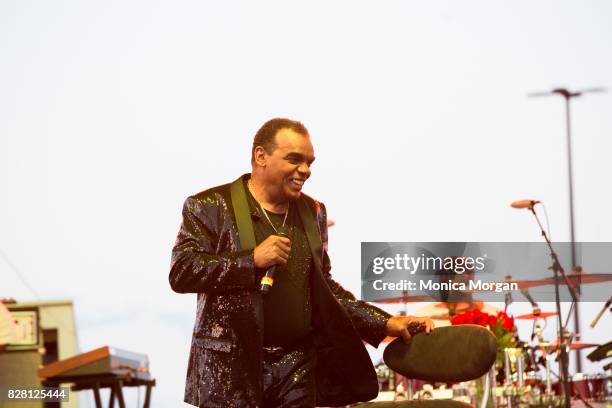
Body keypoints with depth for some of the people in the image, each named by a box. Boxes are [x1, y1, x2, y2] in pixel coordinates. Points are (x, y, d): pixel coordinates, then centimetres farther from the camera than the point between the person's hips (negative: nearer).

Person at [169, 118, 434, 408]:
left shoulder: (312, 213, 13)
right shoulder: (211, 206, -3)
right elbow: (180, 272, -11)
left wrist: (384, 323, 9)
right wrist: (252, 260, -18)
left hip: (299, 367, 4)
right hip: (229, 366, -4)